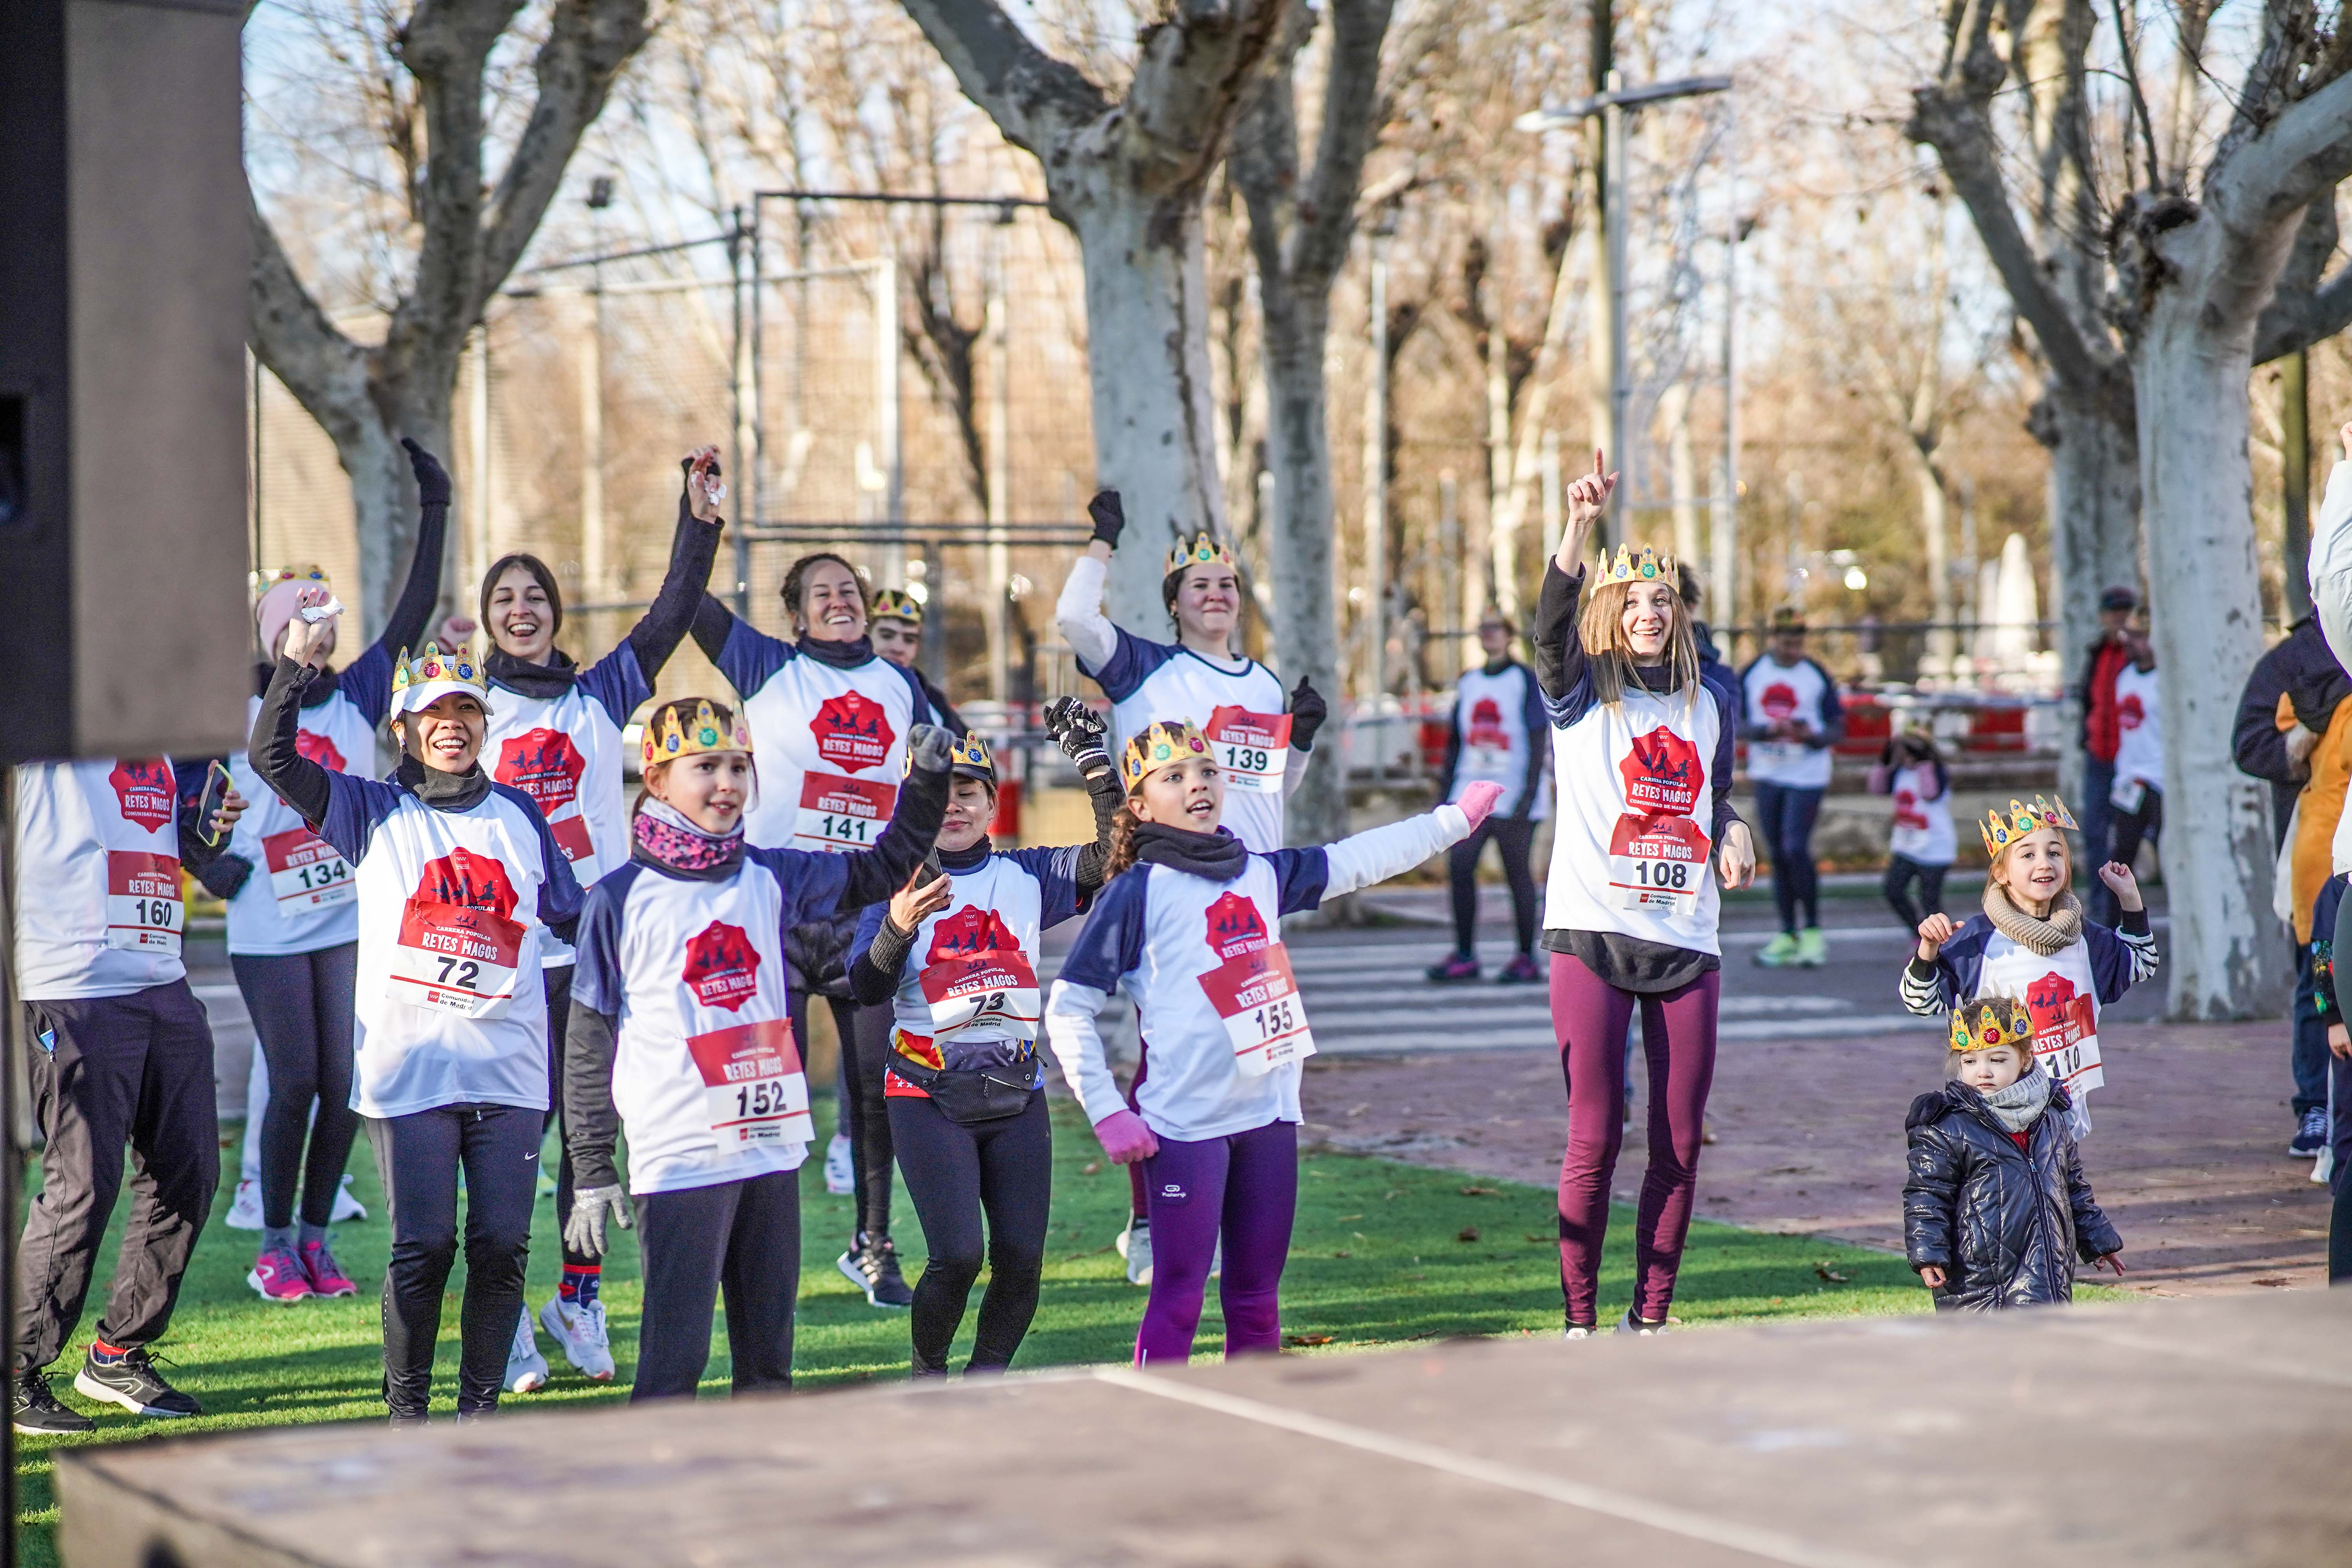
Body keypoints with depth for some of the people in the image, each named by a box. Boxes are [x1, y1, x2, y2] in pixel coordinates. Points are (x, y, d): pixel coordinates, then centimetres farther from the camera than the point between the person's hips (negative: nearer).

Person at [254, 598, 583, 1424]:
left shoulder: (519, 814, 16)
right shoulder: (372, 812, 8)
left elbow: (575, 920, 24)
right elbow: (273, 758, -4)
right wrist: (298, 661, -10)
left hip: (511, 1068, 3)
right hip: (409, 1068, -3)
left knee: (503, 1247, 1)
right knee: (422, 1247, -5)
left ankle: (481, 1411, 11)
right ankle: (406, 1414, 6)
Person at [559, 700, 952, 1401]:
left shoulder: (767, 877, 8)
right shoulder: (621, 899, -4)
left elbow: (883, 869, 20)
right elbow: (589, 1041, -2)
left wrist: (925, 782, 7)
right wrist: (592, 1170, -4)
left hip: (773, 1146, 5)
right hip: (679, 1155, -5)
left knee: (769, 1348, 12)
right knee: (675, 1348, -8)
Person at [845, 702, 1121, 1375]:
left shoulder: (1027, 877, 8)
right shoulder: (899, 884, 0)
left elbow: (1112, 854, -1)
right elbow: (866, 990, -11)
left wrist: (1091, 759, -6)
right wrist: (896, 930, -30)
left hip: (1016, 1094, 3)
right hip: (928, 1097, -3)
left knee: (1022, 1259, -2)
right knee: (958, 1255, -13)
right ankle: (928, 1376, 11)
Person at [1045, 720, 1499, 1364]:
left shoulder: (1262, 875, 10)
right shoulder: (1136, 893, -7)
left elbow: (1355, 861, 23)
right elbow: (1068, 1010, -7)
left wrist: (1453, 820, 28)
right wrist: (1108, 1114, -12)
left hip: (1268, 1112, 6)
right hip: (1183, 1123, -6)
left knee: (1257, 1297, 12)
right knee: (1179, 1298, -6)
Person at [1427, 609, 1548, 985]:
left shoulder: (1525, 679, 0)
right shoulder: (1468, 683, 15)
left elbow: (1538, 744, -5)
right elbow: (1455, 742, 19)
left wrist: (1529, 795, -14)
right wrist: (1443, 795, 13)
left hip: (1513, 797, -5)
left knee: (1518, 872, -2)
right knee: (1459, 867, -4)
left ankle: (1527, 960, 4)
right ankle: (1464, 957, 1)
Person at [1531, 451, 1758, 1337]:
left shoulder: (1709, 705, 16)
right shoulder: (1580, 695, 3)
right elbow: (1552, 624, -17)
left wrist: (1730, 832, 4)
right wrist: (1580, 527, -32)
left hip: (1688, 942, 4)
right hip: (1592, 935, -4)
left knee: (1680, 1142, 3)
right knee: (1594, 1140, -6)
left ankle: (1650, 1317, 14)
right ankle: (1579, 1323, 3)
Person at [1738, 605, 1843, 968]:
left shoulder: (1817, 677, -3)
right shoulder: (1751, 675, 3)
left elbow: (1838, 729, -1)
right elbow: (1737, 723, 2)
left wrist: (1812, 735, -21)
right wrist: (1767, 730, -18)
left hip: (1806, 775, -3)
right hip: (1767, 774, 3)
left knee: (1796, 848, -14)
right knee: (1777, 855, 6)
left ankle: (1812, 930, -2)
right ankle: (1788, 935, 13)